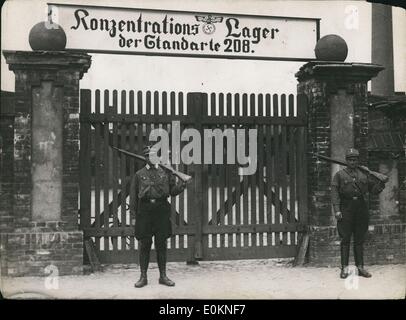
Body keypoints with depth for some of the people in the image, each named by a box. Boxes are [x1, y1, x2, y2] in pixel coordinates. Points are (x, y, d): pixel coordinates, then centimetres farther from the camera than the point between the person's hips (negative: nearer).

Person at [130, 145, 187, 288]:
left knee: (161, 244, 6)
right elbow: (133, 195, 7)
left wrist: (181, 185, -10)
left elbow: (173, 190, 9)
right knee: (144, 244, 2)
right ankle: (143, 276, 12)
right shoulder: (139, 174, 7)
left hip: (161, 210, 1)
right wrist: (133, 211, -1)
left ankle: (163, 276, 16)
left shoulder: (165, 172, 10)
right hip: (144, 211, -1)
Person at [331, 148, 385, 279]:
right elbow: (334, 193, -3)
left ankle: (360, 267, 14)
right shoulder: (339, 175, 4)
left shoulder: (365, 174, 13)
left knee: (359, 240, 8)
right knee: (345, 240, -1)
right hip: (346, 210, -3)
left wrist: (382, 182, -6)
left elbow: (374, 190, 14)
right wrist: (337, 210, -14)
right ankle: (344, 268, 4)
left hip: (361, 210, 3)